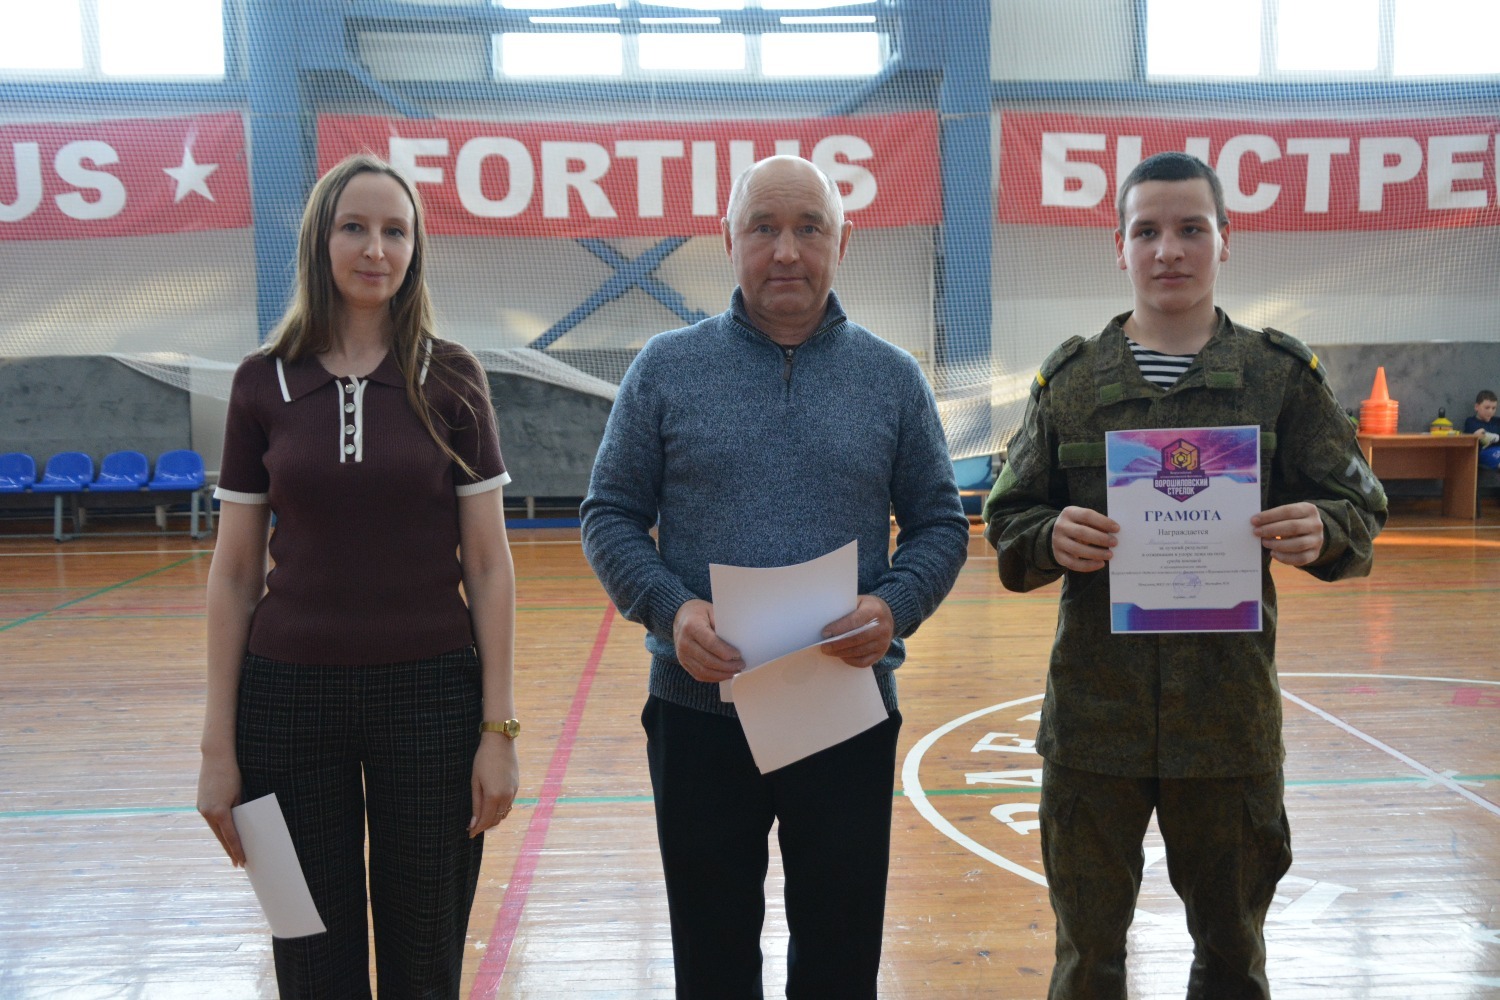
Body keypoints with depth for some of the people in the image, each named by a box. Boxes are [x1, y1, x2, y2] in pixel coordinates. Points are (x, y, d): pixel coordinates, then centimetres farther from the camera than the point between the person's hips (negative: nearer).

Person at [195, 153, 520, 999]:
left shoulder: (451, 379, -2)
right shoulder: (264, 383, 1)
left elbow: (489, 563, -2)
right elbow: (234, 571, 3)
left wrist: (499, 728, -6)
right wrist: (219, 745, 1)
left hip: (430, 693, -1)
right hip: (289, 696, 1)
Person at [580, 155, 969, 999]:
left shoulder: (894, 377, 3)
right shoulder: (667, 368, 1)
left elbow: (941, 523, 5)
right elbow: (611, 516, 2)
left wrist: (893, 607, -15)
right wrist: (670, 609, -16)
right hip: (699, 713, 0)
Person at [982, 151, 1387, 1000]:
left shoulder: (1281, 374, 2)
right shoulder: (1070, 378, 4)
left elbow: (1360, 508, 3)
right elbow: (1008, 524, 5)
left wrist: (1322, 532, -19)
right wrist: (1053, 540, -17)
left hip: (1230, 715, 0)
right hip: (1093, 715, 0)